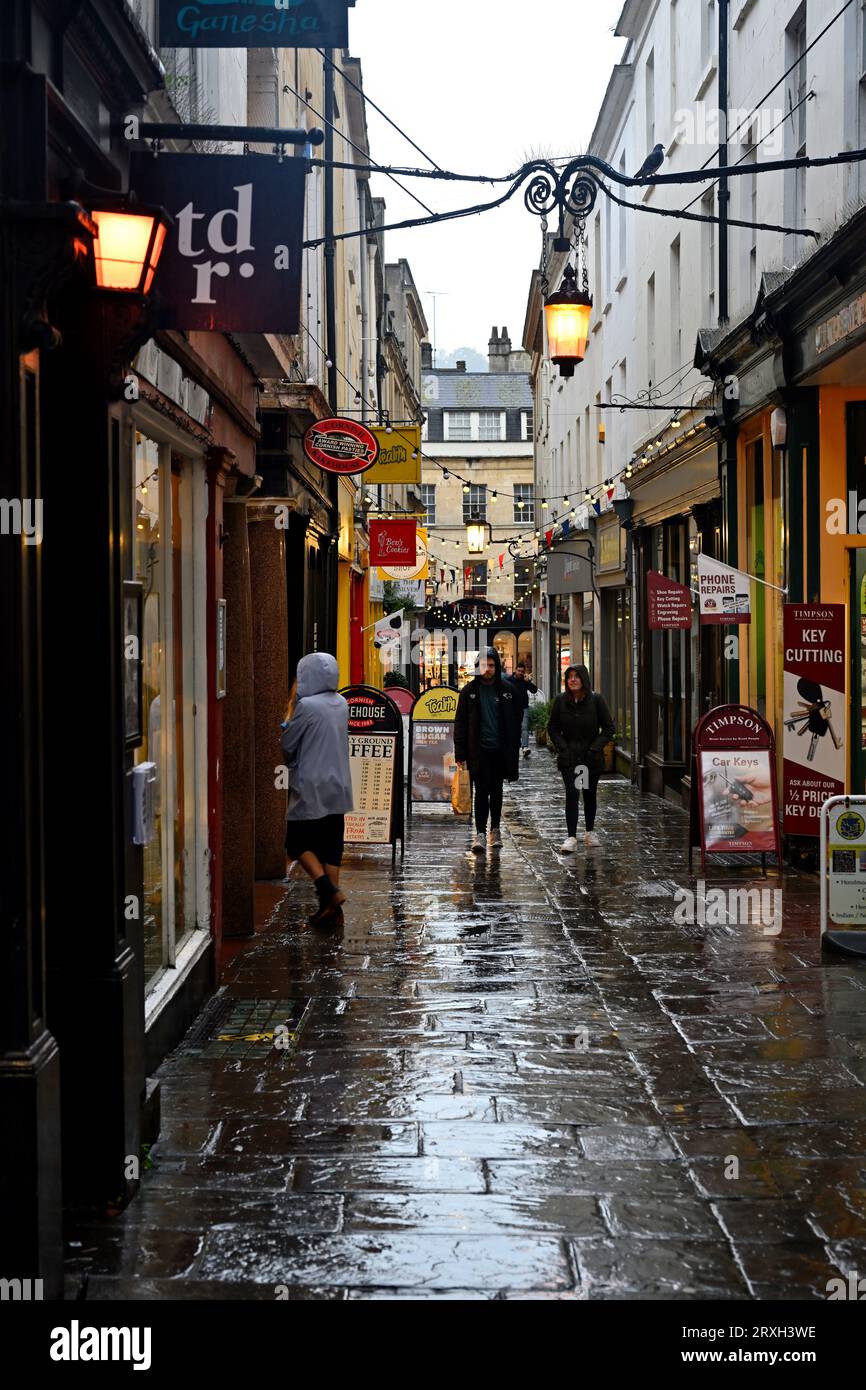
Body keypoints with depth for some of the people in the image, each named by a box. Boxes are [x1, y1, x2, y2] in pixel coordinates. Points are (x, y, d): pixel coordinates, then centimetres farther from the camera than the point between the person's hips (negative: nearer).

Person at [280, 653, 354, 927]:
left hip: (310, 786, -7)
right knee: (331, 844, 9)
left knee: (298, 842, 5)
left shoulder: (307, 706, -16)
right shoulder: (341, 704, 6)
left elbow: (287, 744, -7)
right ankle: (332, 910, 8)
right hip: (338, 785, 7)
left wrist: (289, 761, 14)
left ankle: (328, 889, -13)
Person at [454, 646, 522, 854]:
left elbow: (515, 722, 6)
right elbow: (460, 723, 2)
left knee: (497, 791, 12)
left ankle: (495, 829, 23)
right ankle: (480, 833, -8)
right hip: (479, 750, -2)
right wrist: (460, 753, -5)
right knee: (481, 791, -7)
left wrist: (514, 750, -1)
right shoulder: (469, 690, 2)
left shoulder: (507, 690, 4)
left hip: (500, 750, 2)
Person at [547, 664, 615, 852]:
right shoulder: (560, 701, -1)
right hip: (568, 757, 0)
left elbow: (608, 728, -1)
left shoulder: (596, 701, -6)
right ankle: (571, 837, -15)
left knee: (590, 794, 13)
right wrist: (562, 747, -5)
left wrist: (595, 748, -10)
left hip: (591, 757, 0)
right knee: (571, 794, -12)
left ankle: (590, 832, 31)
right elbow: (552, 728, 7)